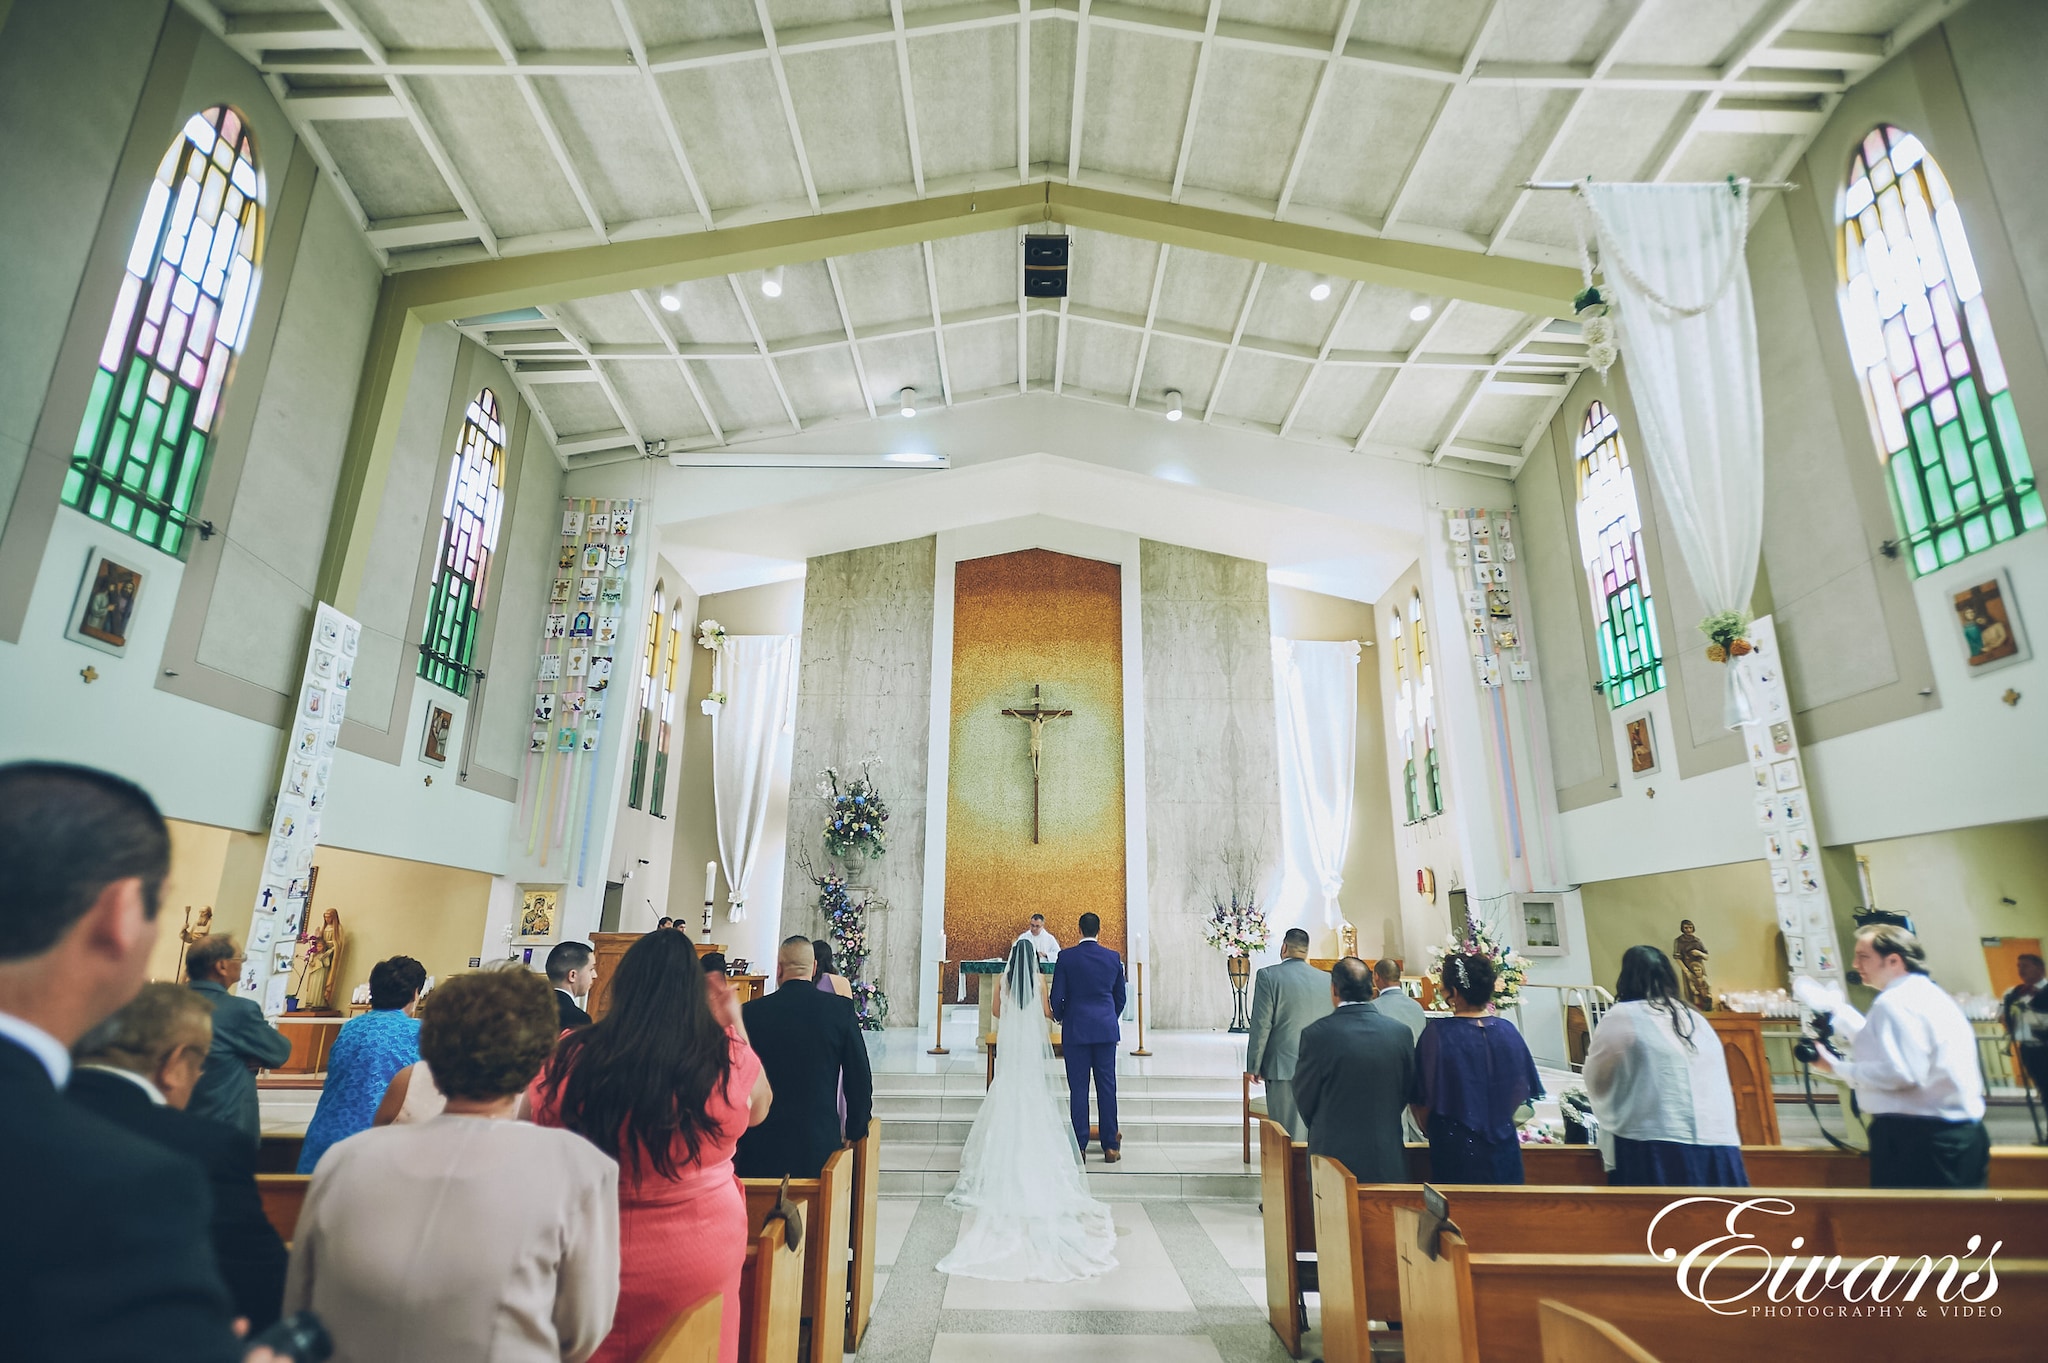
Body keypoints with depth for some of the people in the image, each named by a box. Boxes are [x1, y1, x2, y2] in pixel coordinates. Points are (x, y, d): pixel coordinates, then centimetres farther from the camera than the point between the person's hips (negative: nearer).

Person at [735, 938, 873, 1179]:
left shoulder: (751, 1012, -6)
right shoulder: (842, 1009, -5)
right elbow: (860, 1079, -1)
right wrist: (855, 1132, 13)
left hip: (760, 1149, 0)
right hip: (821, 1143, 0)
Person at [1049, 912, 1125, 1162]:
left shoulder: (1066, 957, -7)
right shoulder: (1114, 958, 1)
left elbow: (1056, 996, -4)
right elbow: (1120, 996, 9)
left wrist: (1060, 1017, 15)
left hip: (1076, 1029, -2)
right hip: (1106, 1029, 2)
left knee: (1078, 1088, 3)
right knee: (1107, 1086, 7)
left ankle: (1079, 1148, 7)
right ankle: (1110, 1146, 12)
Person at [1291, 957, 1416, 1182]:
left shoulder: (1317, 1034, -14)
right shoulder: (1400, 1032, -4)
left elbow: (1304, 1099, -2)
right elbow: (1406, 1094, 8)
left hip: (1333, 1154, -3)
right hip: (1388, 1162, 3)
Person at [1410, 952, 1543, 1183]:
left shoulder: (1438, 1033, -16)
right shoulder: (1508, 1030, -5)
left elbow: (1421, 1100, -8)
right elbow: (1521, 1094, 5)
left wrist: (1429, 1130, 12)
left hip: (1456, 1149, -4)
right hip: (1504, 1149, 4)